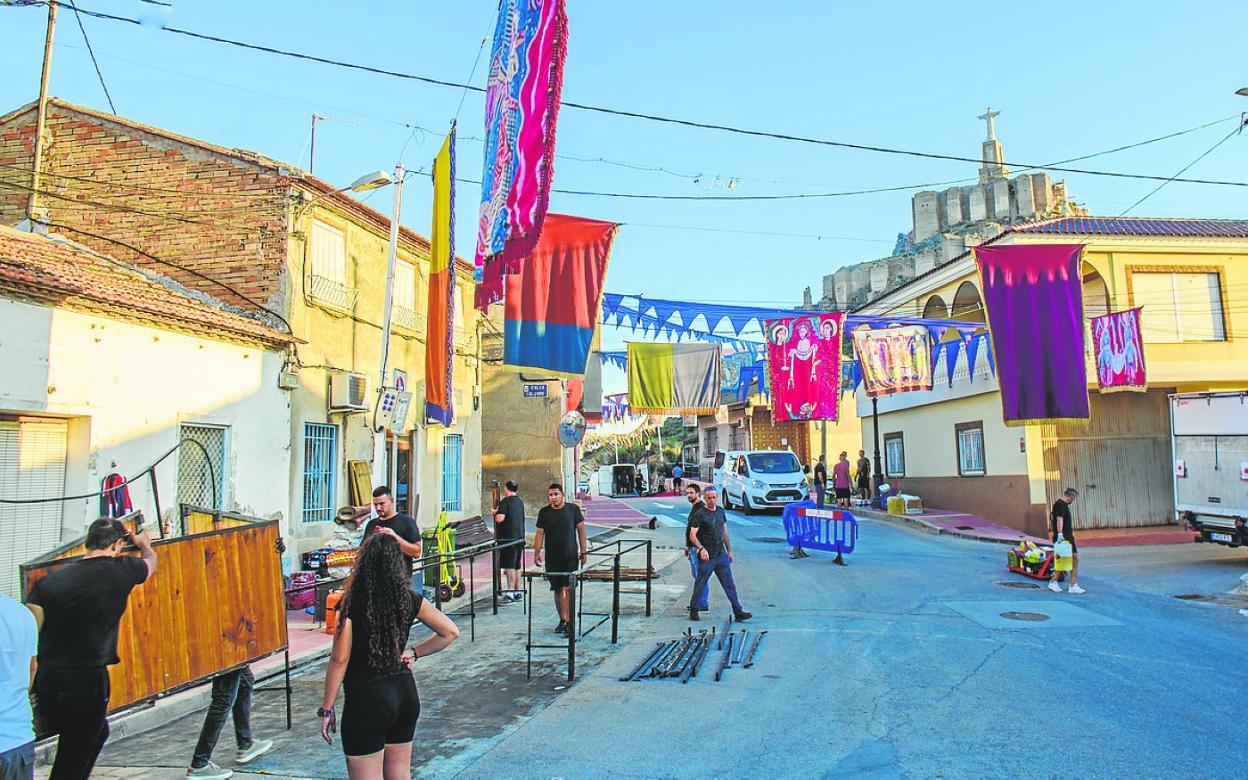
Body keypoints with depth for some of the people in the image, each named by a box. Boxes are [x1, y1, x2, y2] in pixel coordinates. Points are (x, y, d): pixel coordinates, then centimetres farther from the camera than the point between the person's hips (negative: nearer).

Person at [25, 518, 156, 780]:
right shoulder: (119, 570, -6)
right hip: (87, 680, -5)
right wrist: (144, 543, 39)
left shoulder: (50, 580, 3)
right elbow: (151, 562, 17)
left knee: (97, 731, 29)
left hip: (46, 680, 6)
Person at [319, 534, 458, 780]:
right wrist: (415, 653, 7)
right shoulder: (410, 600, -3)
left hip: (366, 700, -5)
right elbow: (450, 632, 2)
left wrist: (327, 708, -4)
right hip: (405, 693, 5)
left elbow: (339, 659, -12)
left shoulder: (352, 604, -15)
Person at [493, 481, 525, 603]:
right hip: (519, 536, 8)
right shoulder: (520, 501, 13)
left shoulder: (505, 501, -12)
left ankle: (510, 592, -12)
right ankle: (518, 591, 20)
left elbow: (500, 518, -22)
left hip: (508, 537, -8)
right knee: (516, 565, 15)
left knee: (509, 565, -8)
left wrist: (495, 513, -1)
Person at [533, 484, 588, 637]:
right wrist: (537, 552, 2)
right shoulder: (544, 512, 3)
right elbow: (540, 533, 9)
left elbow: (581, 530, 4)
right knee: (557, 589, 10)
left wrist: (583, 551, 1)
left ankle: (568, 622, -7)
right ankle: (562, 620, 23)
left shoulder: (573, 509, -1)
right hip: (551, 558, 3)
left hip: (570, 557, -2)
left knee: (567, 588, -9)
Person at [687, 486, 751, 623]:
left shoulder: (720, 511, 10)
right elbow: (692, 535, -13)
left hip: (721, 555, 5)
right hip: (706, 556, -5)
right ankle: (693, 611, 18)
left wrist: (729, 550, 17)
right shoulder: (700, 514, -9)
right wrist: (701, 548, -26)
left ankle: (738, 612, 6)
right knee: (700, 585, 4)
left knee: (729, 584, 4)